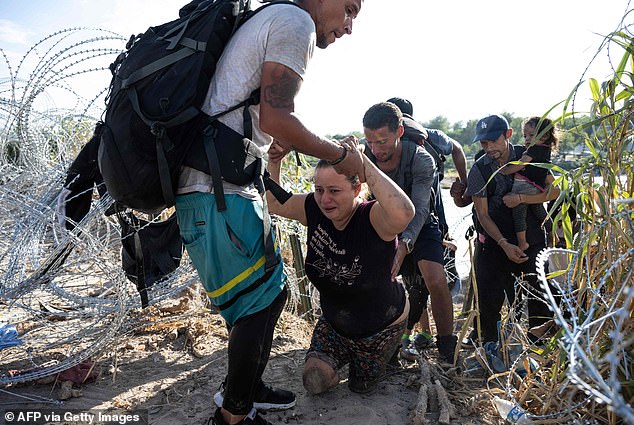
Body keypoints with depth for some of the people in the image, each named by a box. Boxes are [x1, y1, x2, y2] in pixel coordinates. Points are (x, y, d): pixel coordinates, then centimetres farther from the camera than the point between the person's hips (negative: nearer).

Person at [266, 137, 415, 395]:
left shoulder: (373, 218, -35)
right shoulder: (315, 210, -18)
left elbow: (403, 213, -58)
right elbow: (273, 202, -7)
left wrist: (363, 162, -53)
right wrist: (274, 160, -24)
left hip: (381, 327, -3)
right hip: (334, 322, 4)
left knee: (361, 387, 18)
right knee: (314, 383, -7)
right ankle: (340, 360, 26)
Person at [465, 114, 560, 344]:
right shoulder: (479, 170, -6)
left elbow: (554, 190, -2)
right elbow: (482, 214, -8)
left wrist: (520, 199, -16)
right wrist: (504, 245, -17)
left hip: (532, 237, 1)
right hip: (496, 241, -1)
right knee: (489, 295, -4)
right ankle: (490, 342, 14)